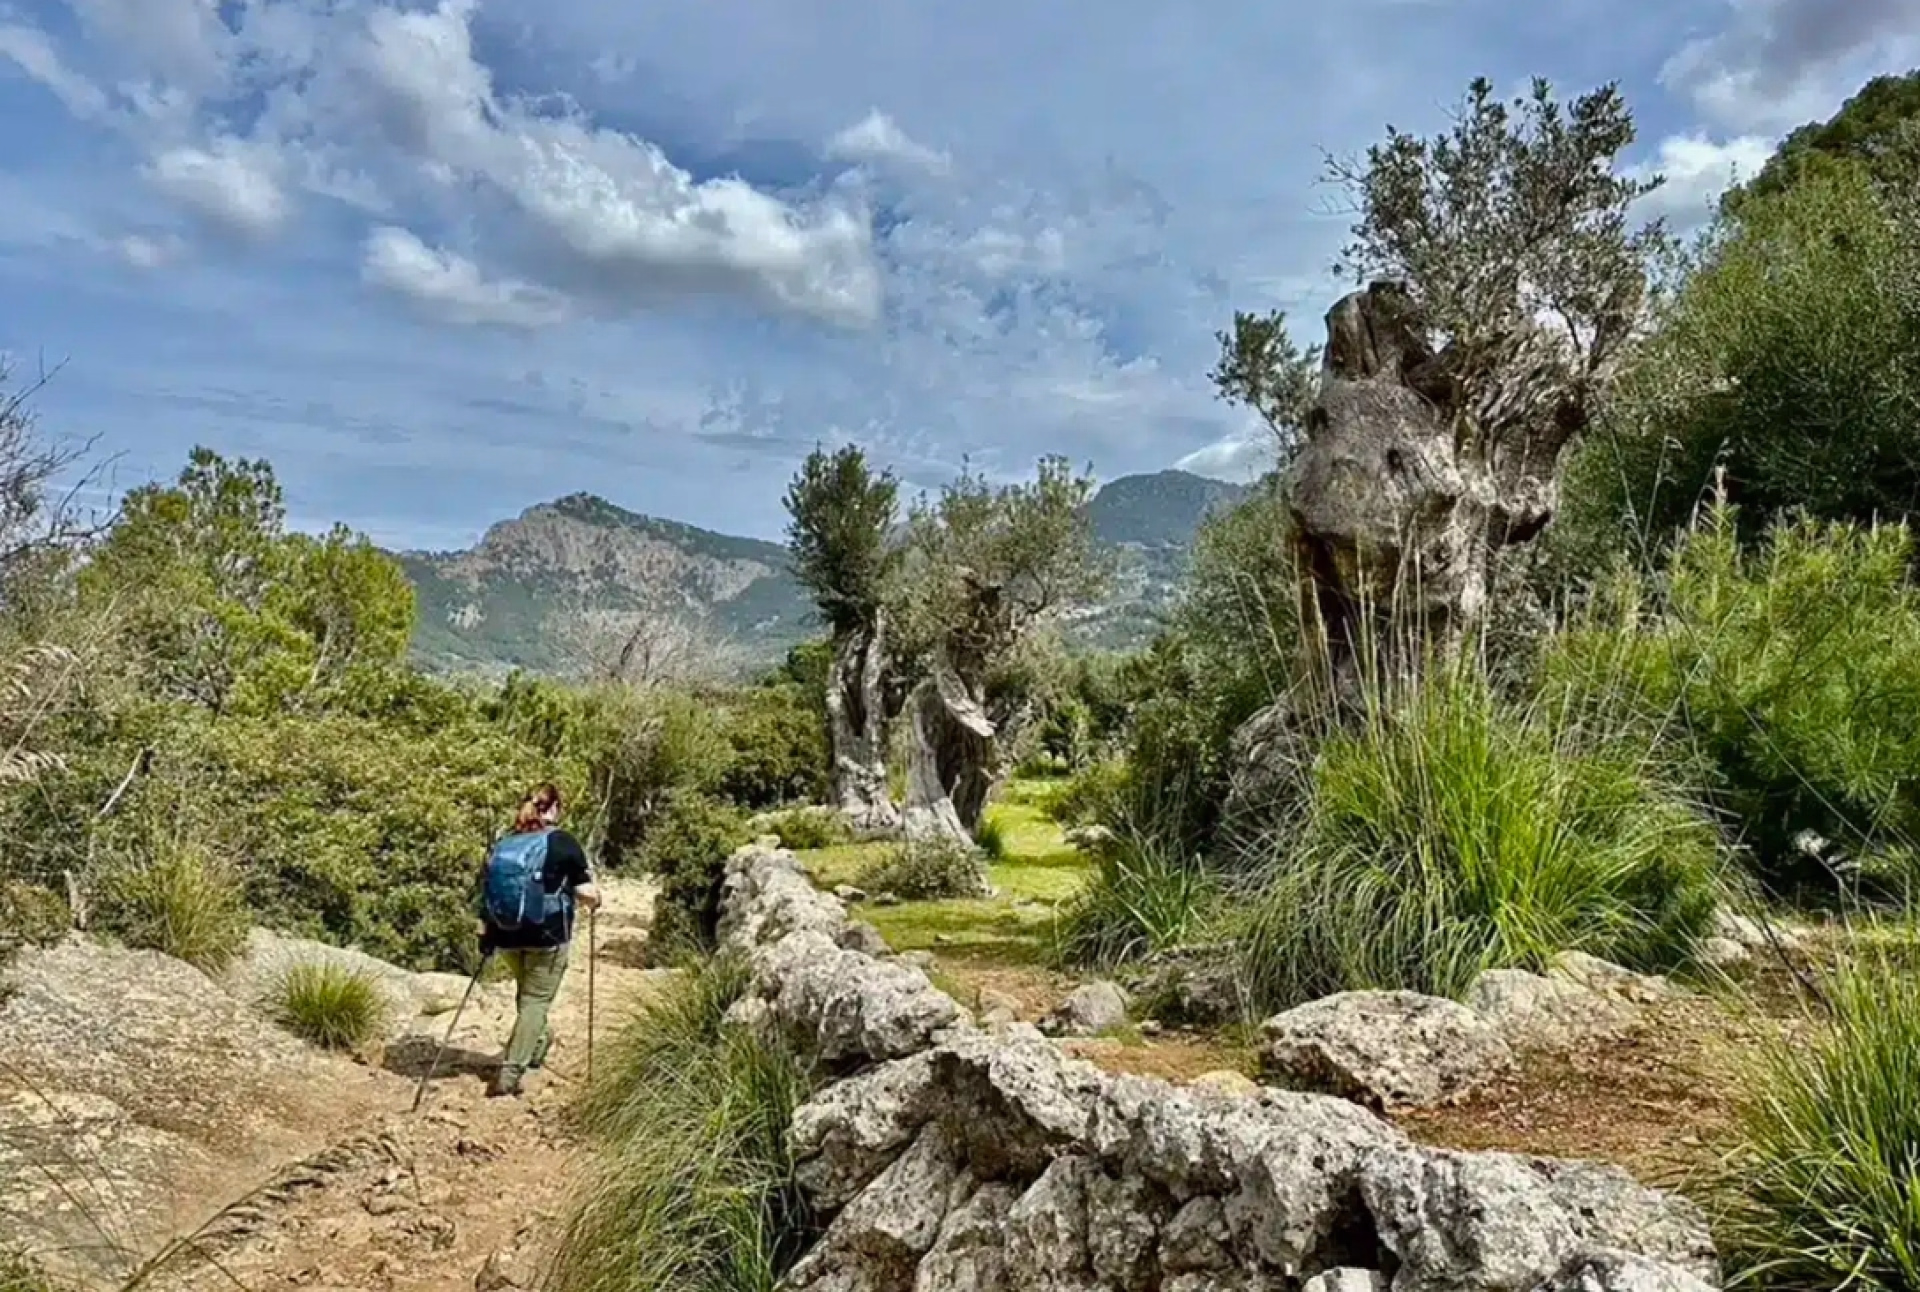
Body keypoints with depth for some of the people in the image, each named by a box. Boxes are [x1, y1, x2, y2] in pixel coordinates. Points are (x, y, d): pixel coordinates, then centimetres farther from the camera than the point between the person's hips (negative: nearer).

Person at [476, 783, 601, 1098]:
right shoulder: (565, 844, -6)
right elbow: (585, 893, -5)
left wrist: (484, 933, 13)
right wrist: (595, 901, 16)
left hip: (507, 934, 5)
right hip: (548, 935, -5)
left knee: (525, 993, 24)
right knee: (536, 1000, 1)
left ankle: (536, 1043, 42)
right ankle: (510, 1072, -6)